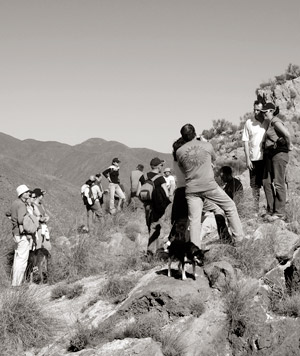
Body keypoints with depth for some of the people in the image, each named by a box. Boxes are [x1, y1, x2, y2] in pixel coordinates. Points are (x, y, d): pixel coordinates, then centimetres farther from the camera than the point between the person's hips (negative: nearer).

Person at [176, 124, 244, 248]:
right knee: (230, 207, 15)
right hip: (209, 185, -1)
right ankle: (238, 238, 17)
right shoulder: (207, 146, 3)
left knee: (194, 220, 4)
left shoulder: (179, 152, 3)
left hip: (191, 189, 1)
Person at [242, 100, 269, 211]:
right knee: (255, 185, 5)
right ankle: (256, 209, 15)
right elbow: (245, 142, 1)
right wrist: (247, 159, -5)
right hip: (254, 159, 0)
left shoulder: (268, 122, 3)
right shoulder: (249, 123, 0)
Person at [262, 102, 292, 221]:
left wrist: (289, 146, -14)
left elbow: (287, 134, -27)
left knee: (278, 183, -4)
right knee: (267, 182, 8)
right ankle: (271, 210, 16)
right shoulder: (270, 123, 17)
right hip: (270, 155, 9)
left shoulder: (276, 121, -12)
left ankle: (280, 212, 2)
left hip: (279, 153, -9)